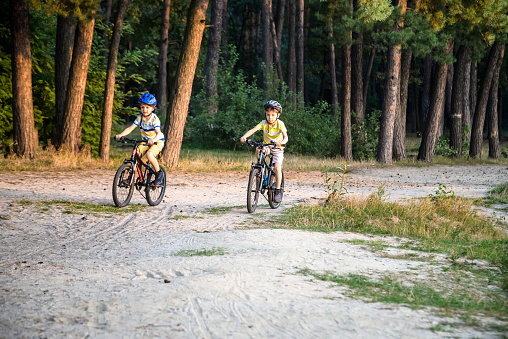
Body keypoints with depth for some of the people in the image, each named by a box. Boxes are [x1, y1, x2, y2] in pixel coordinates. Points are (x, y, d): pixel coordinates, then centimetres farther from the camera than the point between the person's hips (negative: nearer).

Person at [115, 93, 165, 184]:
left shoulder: (154, 119, -21)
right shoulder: (140, 118, -5)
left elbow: (158, 133, -34)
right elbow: (130, 128, -10)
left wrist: (153, 140, -56)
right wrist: (120, 135, -27)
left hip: (157, 141, -6)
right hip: (146, 141, 6)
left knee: (149, 155, -33)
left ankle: (159, 173, -10)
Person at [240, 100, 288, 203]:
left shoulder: (280, 124, -19)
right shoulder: (264, 123, -13)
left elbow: (285, 136, -32)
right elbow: (253, 130, -26)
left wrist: (282, 142, -55)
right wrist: (244, 136, -44)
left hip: (277, 149, -3)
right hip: (266, 147, 3)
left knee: (277, 167, -22)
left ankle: (278, 190, -7)